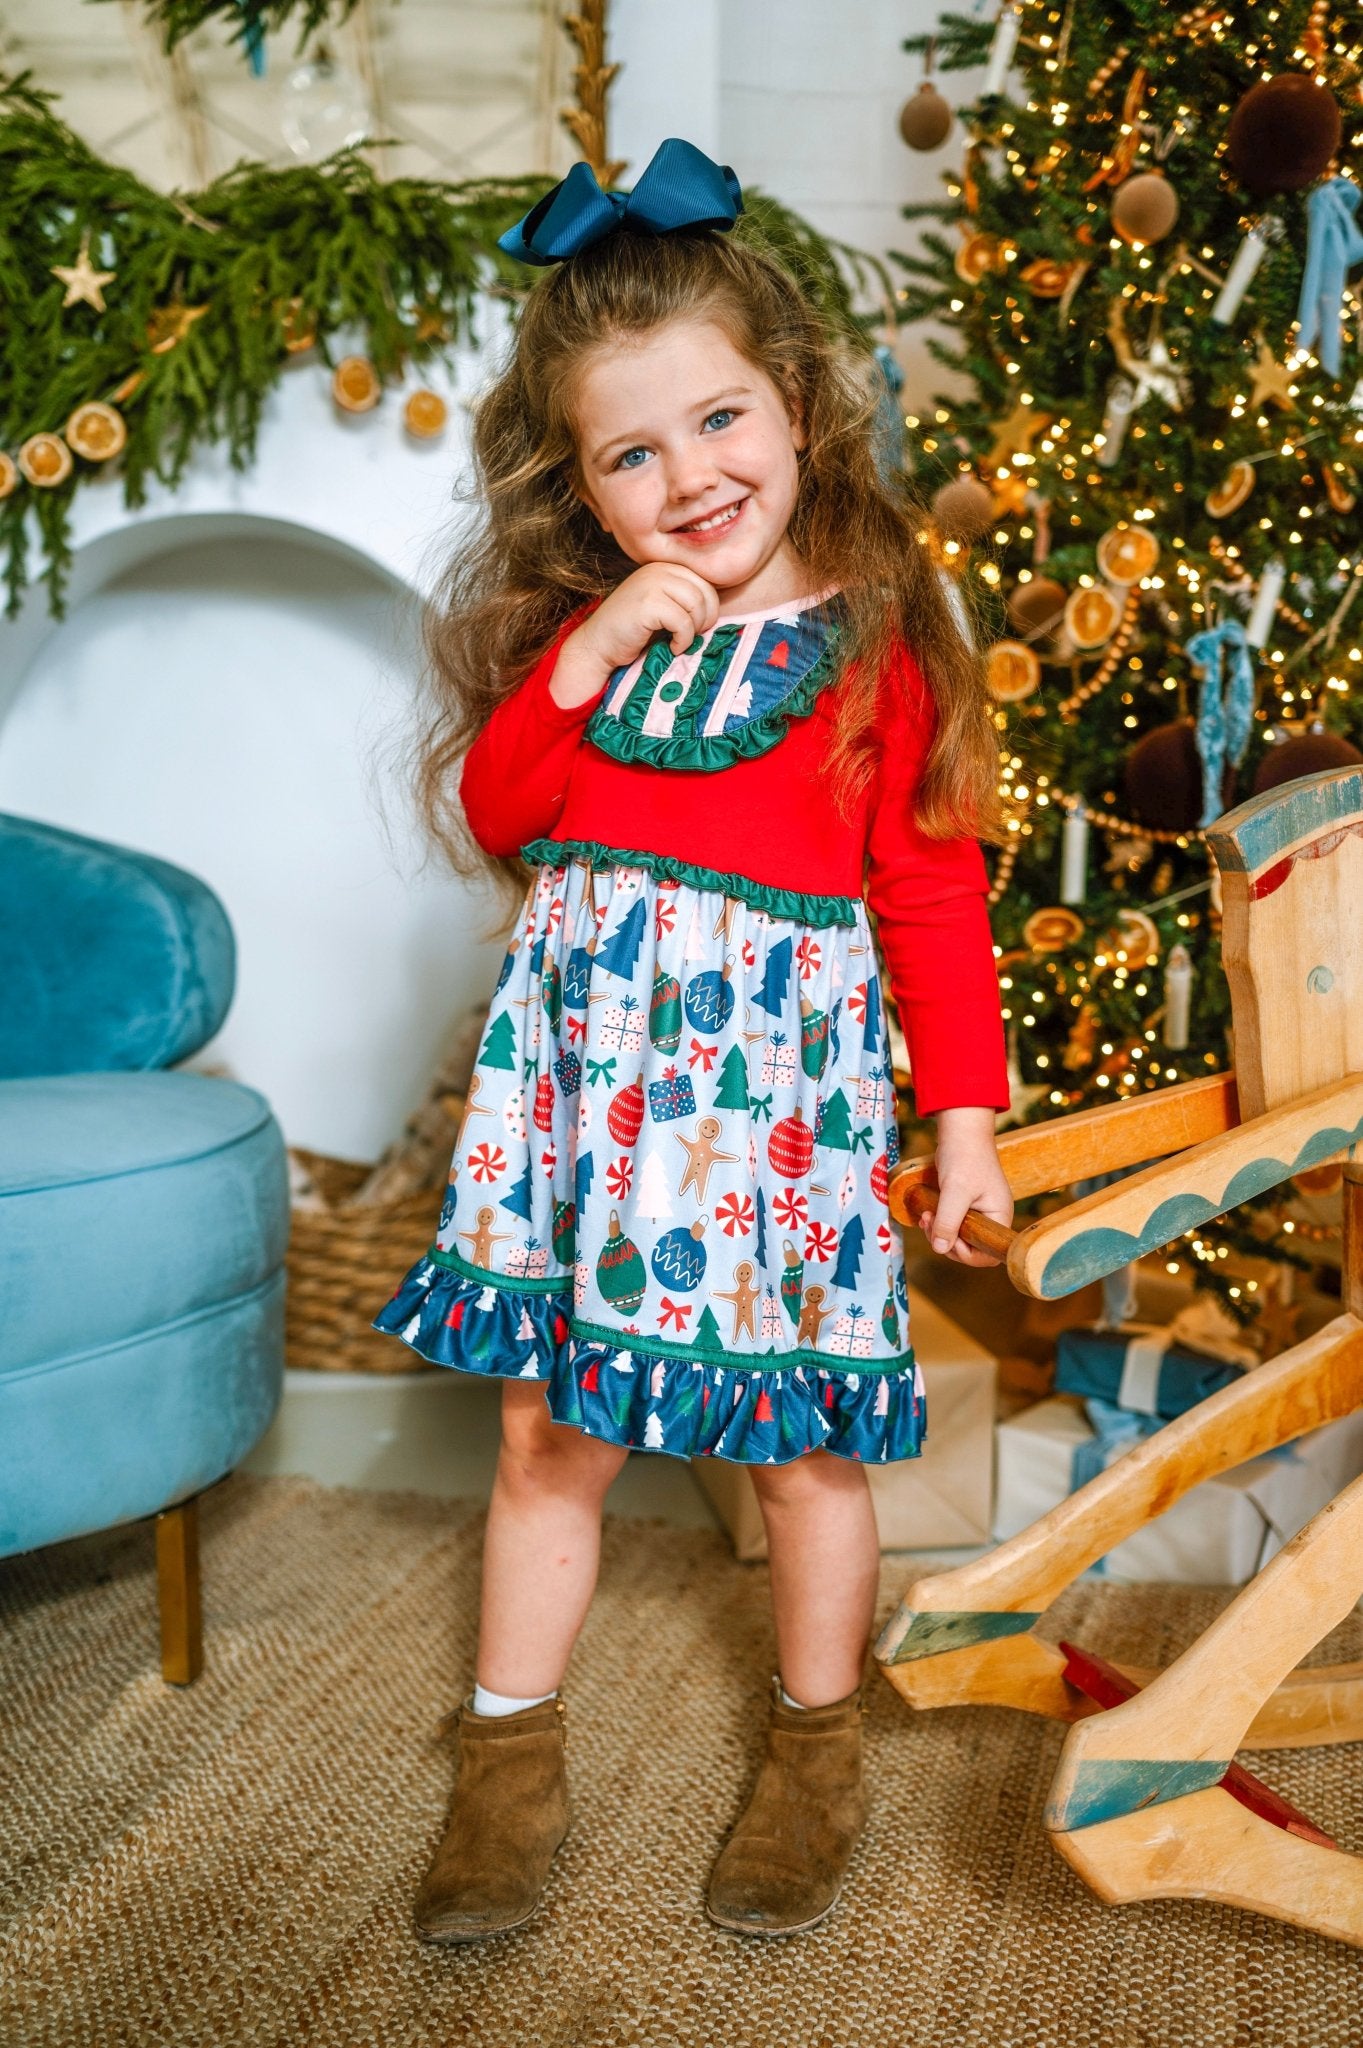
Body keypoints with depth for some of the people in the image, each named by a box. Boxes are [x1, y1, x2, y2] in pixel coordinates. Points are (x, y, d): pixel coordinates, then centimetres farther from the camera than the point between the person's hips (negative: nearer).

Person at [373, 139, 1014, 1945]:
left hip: (780, 1066, -3)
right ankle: (512, 1757, 28)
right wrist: (575, 668, -9)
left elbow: (934, 893, -2)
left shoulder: (874, 635, -3)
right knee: (550, 1430, 10)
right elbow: (488, 816, 5)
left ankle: (819, 1744, 32)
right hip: (586, 1064, 3)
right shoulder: (577, 625, 8)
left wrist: (967, 1113, -2)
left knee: (800, 1436, 9)